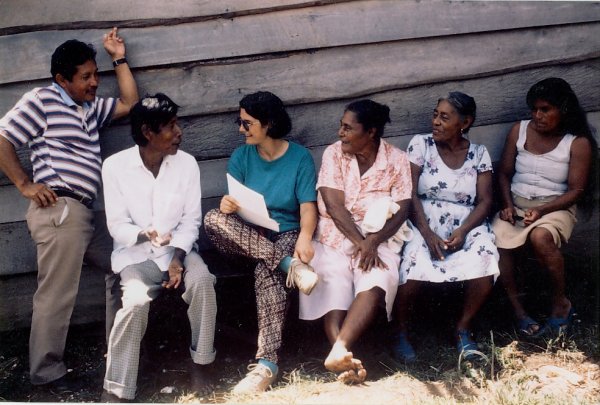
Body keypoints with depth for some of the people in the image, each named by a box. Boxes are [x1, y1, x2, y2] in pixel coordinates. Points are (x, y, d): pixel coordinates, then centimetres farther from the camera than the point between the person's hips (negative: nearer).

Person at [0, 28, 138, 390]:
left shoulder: (91, 107, 21)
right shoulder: (41, 100, -3)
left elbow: (129, 103, 21)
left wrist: (120, 58, 20)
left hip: (84, 211, 9)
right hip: (58, 209, -9)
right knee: (58, 293, -7)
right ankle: (47, 371, 3)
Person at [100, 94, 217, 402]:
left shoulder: (186, 163, -3)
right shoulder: (115, 166, -10)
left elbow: (191, 219, -2)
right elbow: (117, 226, -9)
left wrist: (177, 258, -17)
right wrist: (144, 235, -30)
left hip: (176, 249, 2)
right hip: (135, 252, -2)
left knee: (202, 281, -29)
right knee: (136, 301, -30)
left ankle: (201, 361, -7)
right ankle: (116, 390, -19)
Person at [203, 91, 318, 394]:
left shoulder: (300, 157, 0)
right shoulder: (241, 156, 8)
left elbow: (308, 205, -9)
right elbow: (233, 202, 0)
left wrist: (305, 237, -30)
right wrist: (227, 204, -26)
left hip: (287, 235, -3)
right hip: (248, 237, 3)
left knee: (267, 271, -37)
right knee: (214, 220, -30)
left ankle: (267, 363, -40)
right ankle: (290, 265, -36)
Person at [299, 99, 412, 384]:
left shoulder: (397, 160, 2)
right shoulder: (334, 153, 1)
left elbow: (402, 210, -5)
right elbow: (334, 205, -8)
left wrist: (373, 241, -21)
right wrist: (360, 242, -18)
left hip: (377, 239, -1)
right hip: (335, 236, 1)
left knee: (377, 283, -31)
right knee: (333, 286, -26)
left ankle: (338, 351, -42)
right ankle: (345, 359, -36)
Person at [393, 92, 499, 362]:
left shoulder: (479, 154, 9)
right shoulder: (420, 145, 3)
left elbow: (485, 201, 2)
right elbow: (410, 195, -5)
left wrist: (462, 231, -17)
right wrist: (427, 235, -18)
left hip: (466, 228, 2)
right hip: (423, 226, -2)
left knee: (485, 262, -29)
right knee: (413, 263, -33)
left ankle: (463, 329, -3)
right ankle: (401, 330, -8)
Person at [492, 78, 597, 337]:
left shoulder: (578, 144, -5)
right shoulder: (519, 131, 4)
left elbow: (576, 190, -7)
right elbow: (504, 174, 9)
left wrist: (541, 210, -20)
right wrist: (508, 205, -8)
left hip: (555, 207, -3)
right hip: (516, 204, 3)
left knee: (540, 237, -37)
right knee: (496, 240, -28)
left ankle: (561, 304, -12)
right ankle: (518, 310, -13)